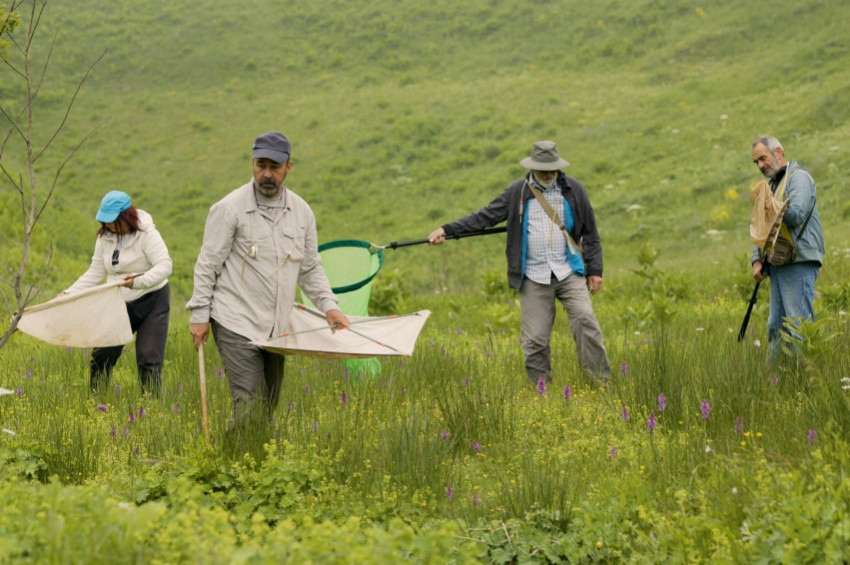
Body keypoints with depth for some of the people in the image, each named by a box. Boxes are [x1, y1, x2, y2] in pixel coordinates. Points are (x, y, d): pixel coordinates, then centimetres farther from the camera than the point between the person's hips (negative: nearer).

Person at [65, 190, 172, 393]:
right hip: (120, 304, 6)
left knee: (148, 360, -8)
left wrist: (139, 281, -41)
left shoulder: (147, 234, -17)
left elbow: (164, 266, -27)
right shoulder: (104, 237, 2)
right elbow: (95, 273, 6)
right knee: (102, 354, 5)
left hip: (152, 301, -6)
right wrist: (69, 293, -4)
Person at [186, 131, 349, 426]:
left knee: (269, 404, 9)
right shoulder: (230, 208, -8)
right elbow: (207, 265, -4)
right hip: (236, 324, -6)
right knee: (250, 403, -15)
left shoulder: (302, 211, 8)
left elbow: (311, 268, 15)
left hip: (276, 326, 6)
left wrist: (329, 305, 1)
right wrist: (199, 316, -7)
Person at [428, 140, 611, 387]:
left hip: (568, 272, 0)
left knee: (585, 318, -18)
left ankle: (602, 383, -11)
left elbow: (589, 233, 10)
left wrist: (594, 270, 6)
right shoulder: (517, 192, 4)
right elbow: (485, 216, 3)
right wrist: (447, 230, -5)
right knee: (535, 339, -1)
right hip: (533, 277, 0)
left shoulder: (574, 190, 6)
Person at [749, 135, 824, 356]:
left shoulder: (798, 177, -5)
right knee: (776, 325, 7)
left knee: (798, 322, -12)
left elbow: (796, 215, -21)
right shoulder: (770, 185, 23)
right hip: (777, 264, 9)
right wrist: (757, 260, 10)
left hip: (799, 262, -9)